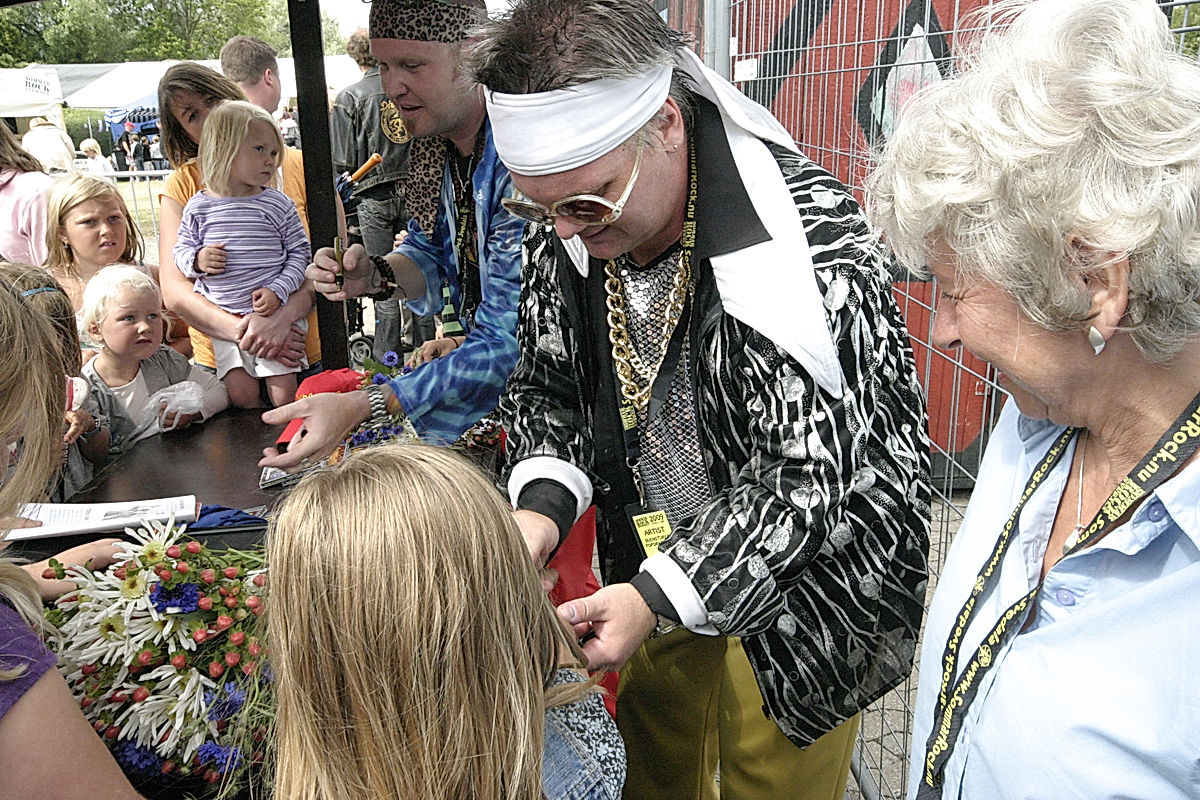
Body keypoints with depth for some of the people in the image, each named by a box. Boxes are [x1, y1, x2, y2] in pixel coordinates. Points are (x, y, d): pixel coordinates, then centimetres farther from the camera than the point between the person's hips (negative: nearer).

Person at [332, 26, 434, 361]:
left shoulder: (349, 97, -7)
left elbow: (344, 162, -9)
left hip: (375, 198, -3)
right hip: (416, 192, 3)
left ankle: (387, 358, 12)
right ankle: (423, 349, 20)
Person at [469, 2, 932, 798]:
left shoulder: (813, 241, -31)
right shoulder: (562, 230, -11)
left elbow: (811, 477, -28)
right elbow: (545, 385, 1)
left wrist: (661, 597, -31)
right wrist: (542, 504, -17)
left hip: (797, 593, -5)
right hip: (653, 582, 6)